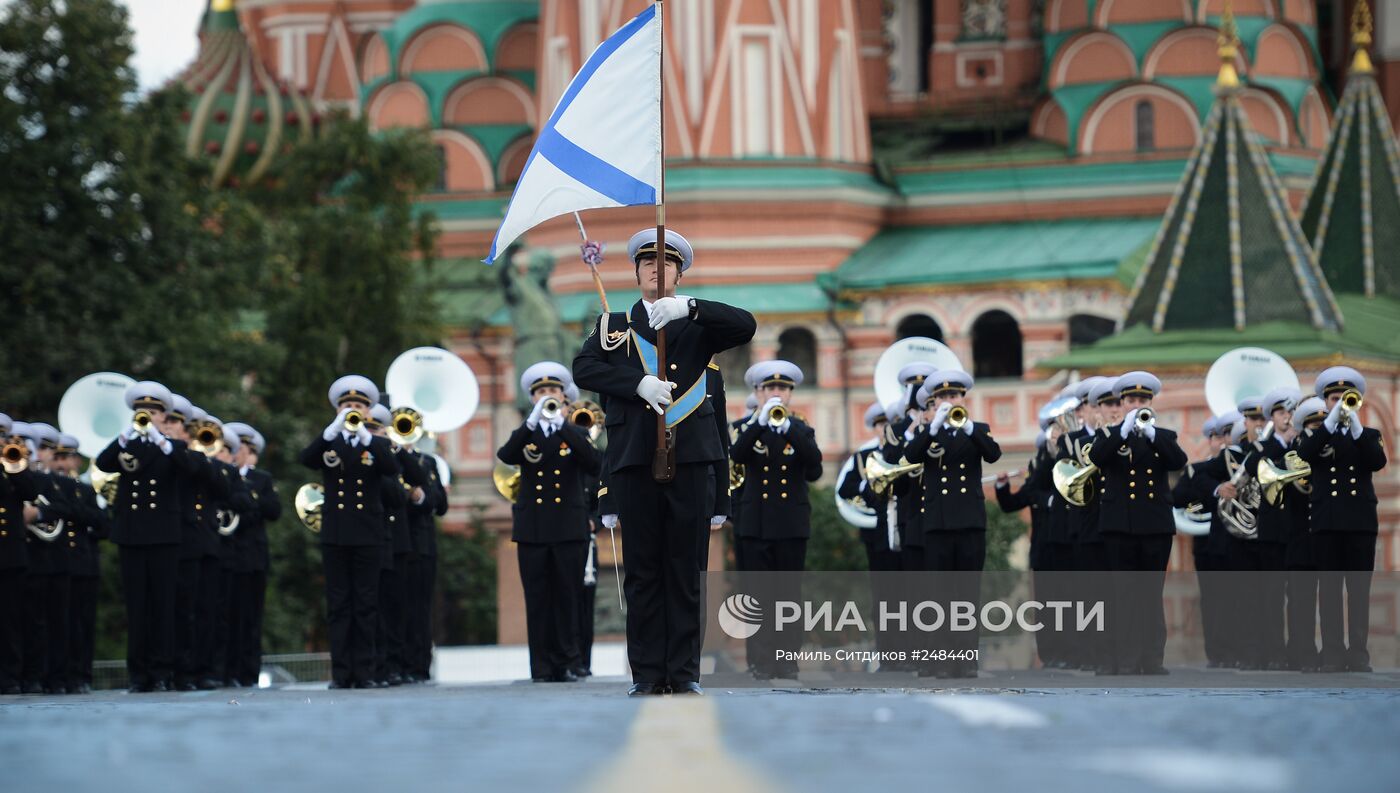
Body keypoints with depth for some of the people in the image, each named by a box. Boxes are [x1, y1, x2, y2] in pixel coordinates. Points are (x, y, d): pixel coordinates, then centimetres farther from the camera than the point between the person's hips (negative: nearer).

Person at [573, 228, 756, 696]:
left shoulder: (697, 326, 13)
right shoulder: (614, 325, 16)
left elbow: (745, 326, -5)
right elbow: (584, 369, 0)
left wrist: (687, 307, -17)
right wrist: (639, 384, -15)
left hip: (688, 455, 0)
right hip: (634, 458, 0)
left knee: (685, 569, 1)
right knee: (642, 570, 1)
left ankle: (684, 672, 5)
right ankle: (648, 674, 4)